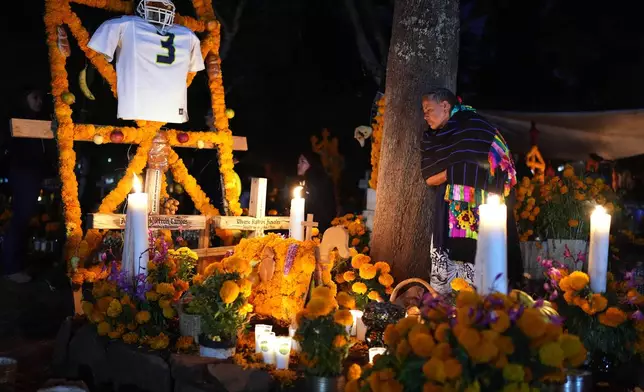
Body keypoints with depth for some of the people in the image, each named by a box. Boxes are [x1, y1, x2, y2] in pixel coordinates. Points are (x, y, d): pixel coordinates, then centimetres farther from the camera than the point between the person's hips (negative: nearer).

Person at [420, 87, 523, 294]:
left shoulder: (473, 125, -7)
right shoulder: (431, 138, 14)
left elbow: (472, 169, -16)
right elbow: (429, 179, 6)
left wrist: (445, 174, -4)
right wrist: (453, 172, -8)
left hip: (478, 211, -6)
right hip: (449, 212, 7)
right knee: (444, 267, 0)